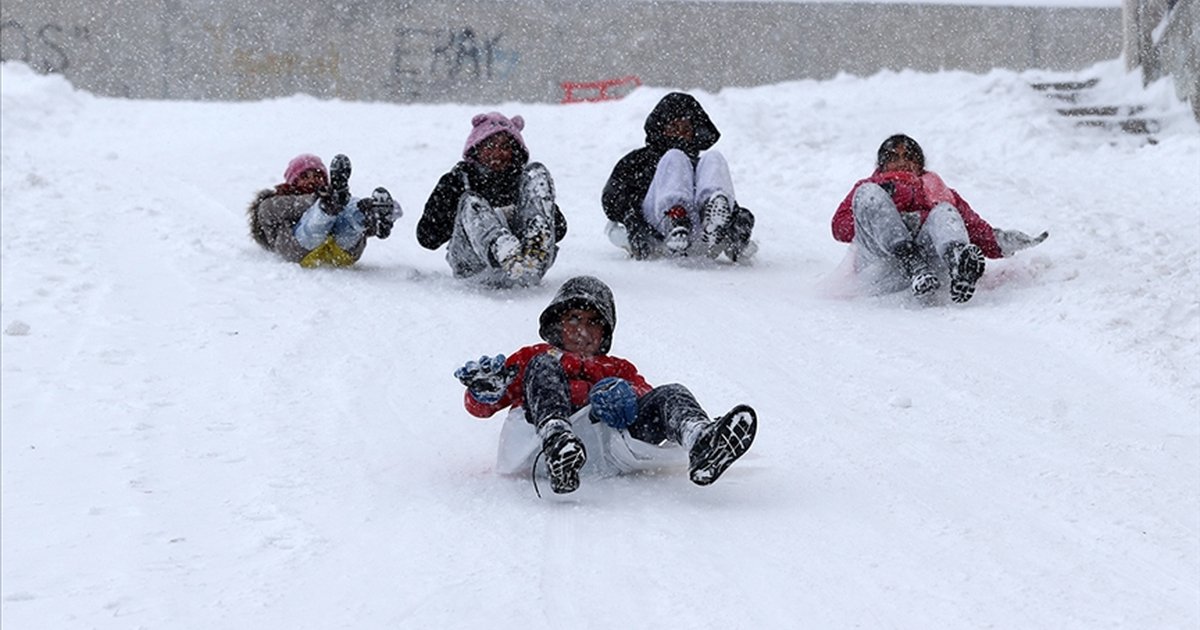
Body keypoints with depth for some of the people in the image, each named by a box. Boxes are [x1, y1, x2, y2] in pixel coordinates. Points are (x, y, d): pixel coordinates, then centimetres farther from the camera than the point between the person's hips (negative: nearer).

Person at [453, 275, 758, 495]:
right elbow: (480, 407, 25)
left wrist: (627, 395, -9)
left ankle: (702, 443, -58)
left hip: (606, 431, 1)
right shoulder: (532, 357, 38)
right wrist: (484, 392, -3)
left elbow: (642, 390, 17)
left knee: (670, 395, -18)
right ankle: (558, 442, -58)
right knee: (544, 367, -24)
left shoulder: (617, 368, 41)